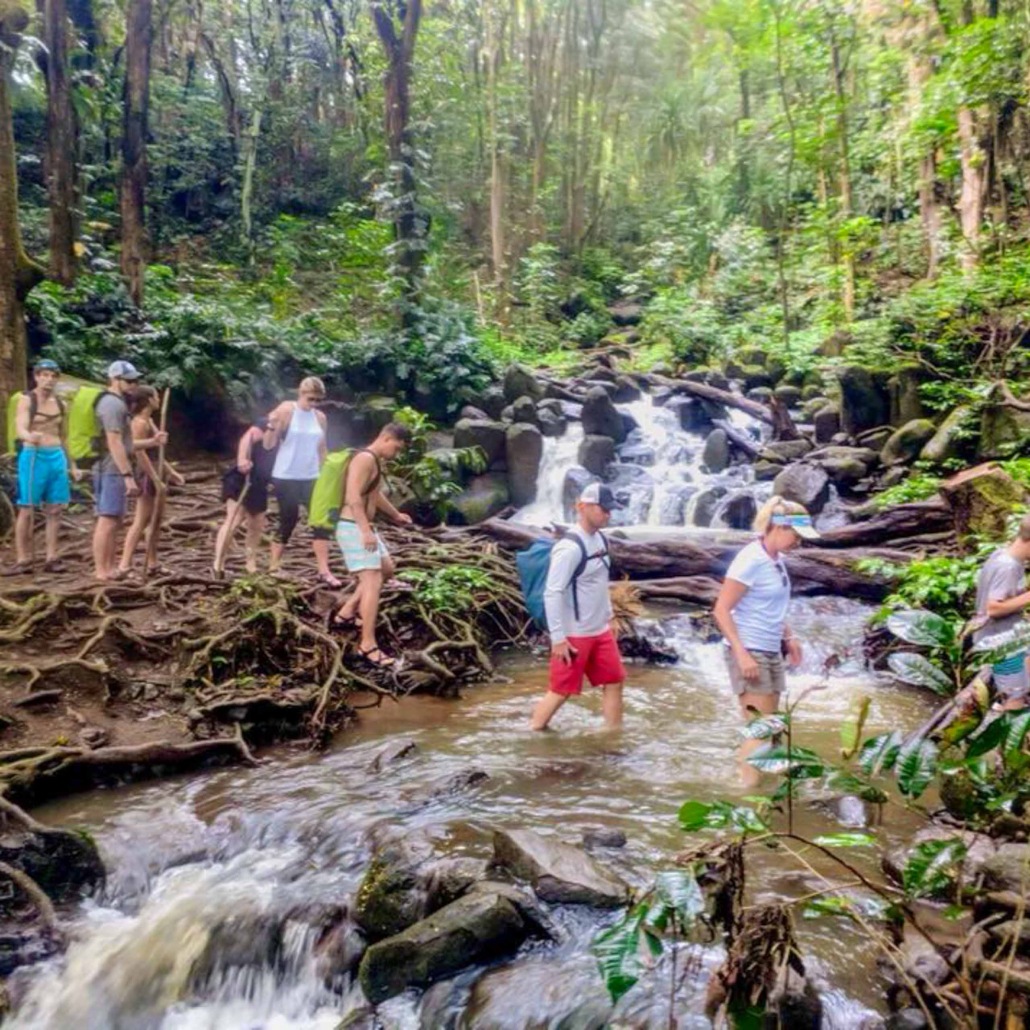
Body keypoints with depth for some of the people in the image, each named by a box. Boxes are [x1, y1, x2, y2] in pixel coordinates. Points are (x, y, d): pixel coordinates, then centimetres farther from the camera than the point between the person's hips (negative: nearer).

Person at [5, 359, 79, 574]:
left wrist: (71, 464, 20)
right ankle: (22, 560, 0)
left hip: (57, 458, 5)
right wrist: (30, 437, -41)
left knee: (55, 510, 3)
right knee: (27, 510, -3)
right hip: (33, 457, -5)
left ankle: (51, 559, 8)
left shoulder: (60, 404, 11)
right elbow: (20, 431, -18)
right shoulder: (26, 400, -5)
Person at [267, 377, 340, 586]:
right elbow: (270, 444, -10)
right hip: (286, 477, -4)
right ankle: (273, 566, 18)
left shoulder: (320, 418, 6)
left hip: (312, 477, 4)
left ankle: (324, 571, -1)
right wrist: (272, 426, -27)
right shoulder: (286, 411, -7)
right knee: (288, 521, 1)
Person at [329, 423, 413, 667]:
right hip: (354, 528, -11)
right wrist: (366, 531, -33)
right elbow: (353, 497, -27)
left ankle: (346, 614, 28)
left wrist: (395, 515, 45)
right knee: (372, 582, -14)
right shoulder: (365, 459, -16)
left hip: (362, 527, 11)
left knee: (386, 569, 23)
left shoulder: (375, 461, 16)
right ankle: (368, 645, -12)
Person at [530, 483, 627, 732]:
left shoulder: (600, 539, 7)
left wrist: (608, 617, 18)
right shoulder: (569, 547, -22)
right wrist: (558, 637, -22)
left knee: (614, 682, 14)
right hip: (573, 635, -9)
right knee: (560, 691, 2)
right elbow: (552, 593, -23)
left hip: (601, 631, 9)